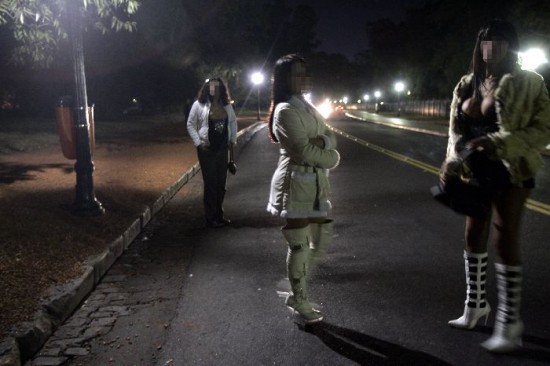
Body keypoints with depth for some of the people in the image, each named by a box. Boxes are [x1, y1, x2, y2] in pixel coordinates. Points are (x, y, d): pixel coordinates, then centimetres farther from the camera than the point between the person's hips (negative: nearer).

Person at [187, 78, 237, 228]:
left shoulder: (227, 105, 5)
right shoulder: (199, 104, -7)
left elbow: (233, 121, 18)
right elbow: (190, 125, -3)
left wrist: (233, 140, 10)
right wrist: (198, 142, -11)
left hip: (222, 149, 5)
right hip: (207, 150, -5)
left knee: (221, 183, 10)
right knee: (210, 184, -1)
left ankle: (219, 215, 24)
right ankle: (210, 218, 9)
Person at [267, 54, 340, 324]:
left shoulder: (307, 107, 15)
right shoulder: (285, 111, -14)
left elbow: (332, 139, 9)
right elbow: (304, 151, -21)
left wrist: (322, 142, -13)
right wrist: (331, 157, -6)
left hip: (315, 183, 9)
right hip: (295, 184, -9)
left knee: (322, 240, 14)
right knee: (299, 245, 1)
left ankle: (296, 293, 29)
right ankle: (300, 303, 18)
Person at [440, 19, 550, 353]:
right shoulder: (467, 86, 8)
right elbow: (456, 130, 7)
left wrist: (498, 143, -26)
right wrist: (454, 162, -10)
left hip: (510, 172, -6)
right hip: (478, 171, 6)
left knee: (505, 241, -7)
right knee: (474, 235, 12)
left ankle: (510, 323, 4)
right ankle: (476, 306, 29)